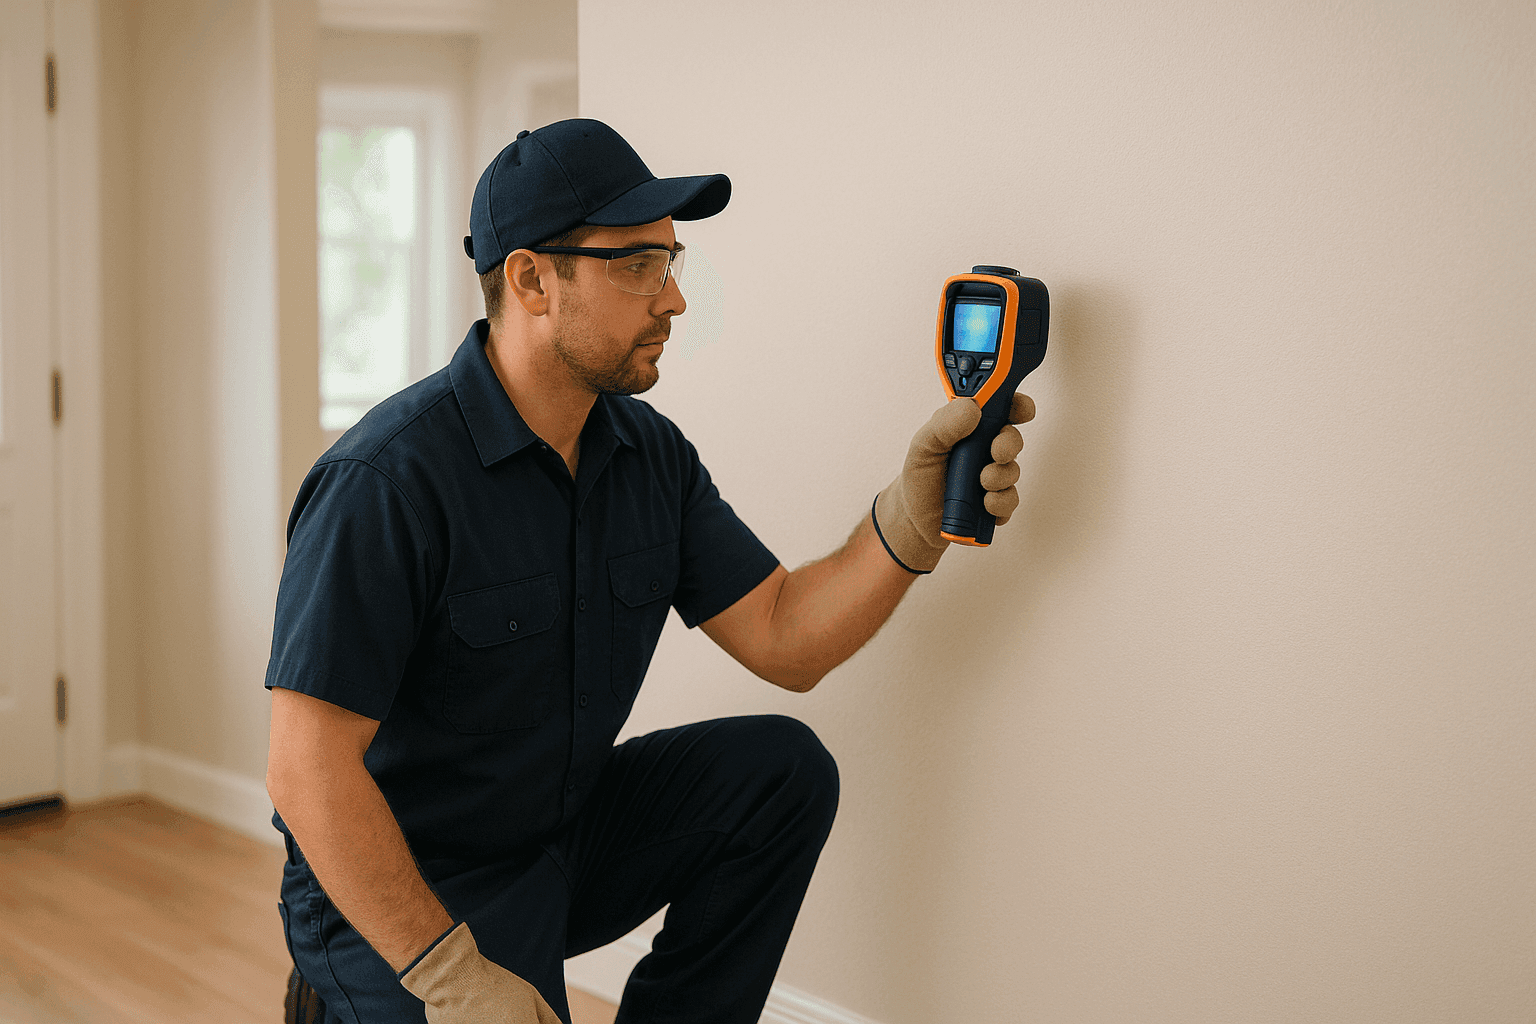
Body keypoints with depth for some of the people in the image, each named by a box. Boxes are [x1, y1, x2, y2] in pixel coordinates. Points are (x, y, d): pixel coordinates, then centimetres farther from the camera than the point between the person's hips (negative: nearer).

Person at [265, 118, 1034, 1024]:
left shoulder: (651, 454, 0)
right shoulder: (390, 478, -24)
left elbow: (784, 640, -3)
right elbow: (308, 771, -25)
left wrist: (918, 505, -18)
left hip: (567, 837, 7)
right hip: (397, 888, -6)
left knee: (785, 770, -8)